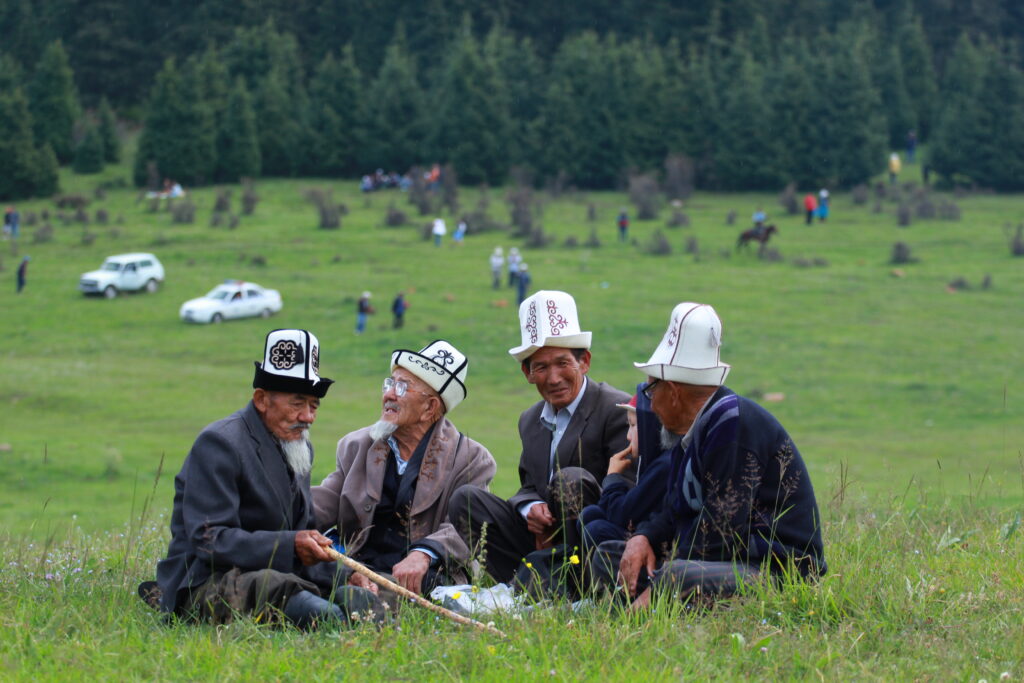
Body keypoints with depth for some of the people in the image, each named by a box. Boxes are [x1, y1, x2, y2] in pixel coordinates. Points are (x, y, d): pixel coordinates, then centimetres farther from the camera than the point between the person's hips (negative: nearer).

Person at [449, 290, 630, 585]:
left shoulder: (619, 411, -7)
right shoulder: (530, 421, 18)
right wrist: (531, 509, -10)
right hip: (542, 539, 6)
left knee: (571, 479, -31)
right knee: (466, 499, -8)